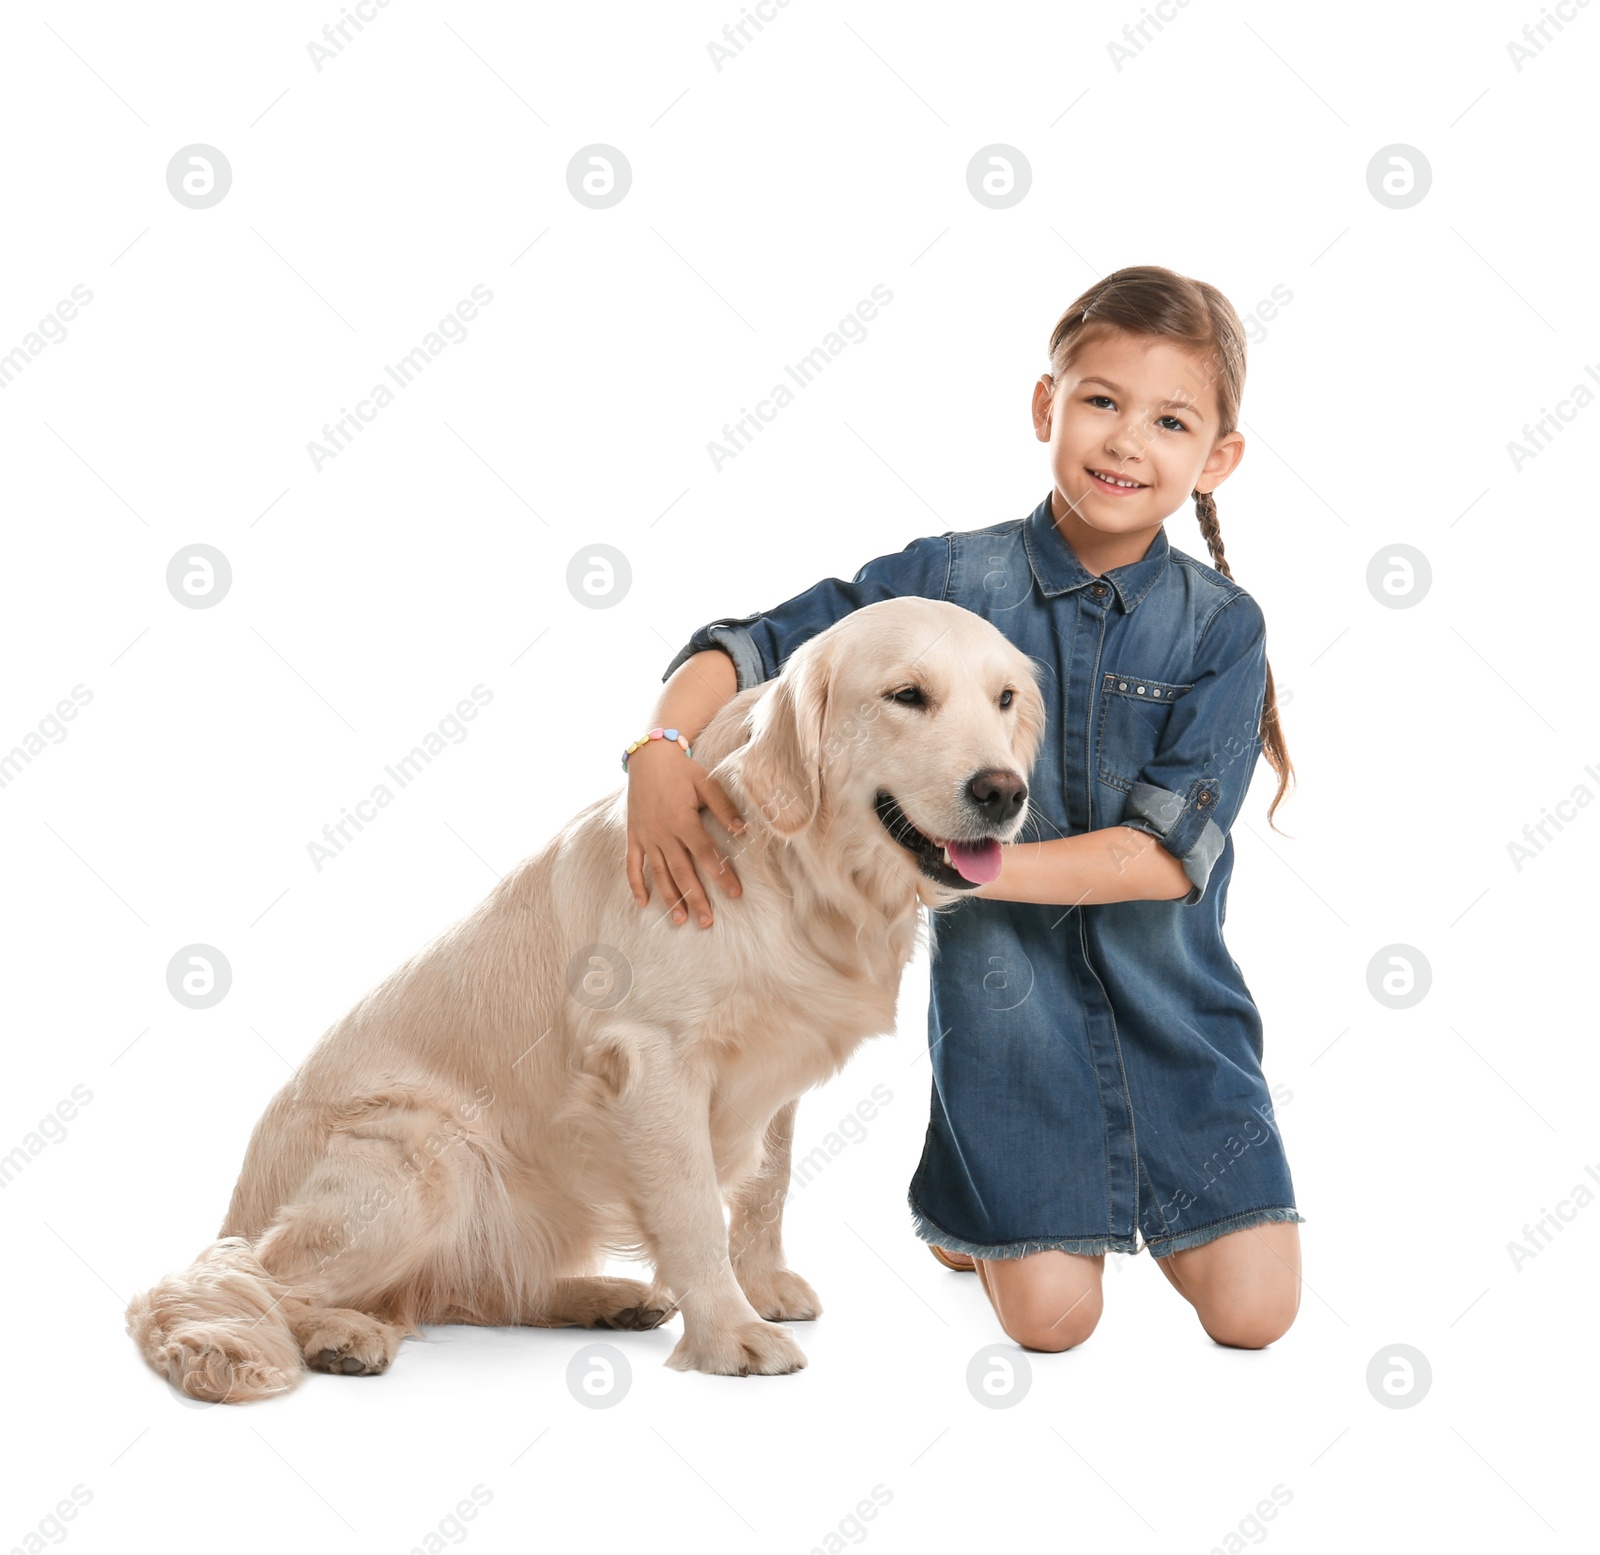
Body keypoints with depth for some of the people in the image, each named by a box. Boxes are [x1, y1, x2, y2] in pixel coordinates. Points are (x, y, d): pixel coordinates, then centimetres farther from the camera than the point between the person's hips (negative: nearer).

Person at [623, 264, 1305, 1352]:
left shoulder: (1219, 627, -6)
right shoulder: (953, 578, -6)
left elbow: (1175, 847, -15)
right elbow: (749, 649, -5)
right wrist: (661, 750, -25)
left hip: (1168, 992, 1)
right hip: (1006, 990, -1)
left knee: (1252, 1315, -2)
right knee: (1051, 1316, -5)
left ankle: (1146, 1196, 29)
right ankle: (966, 1201, 27)